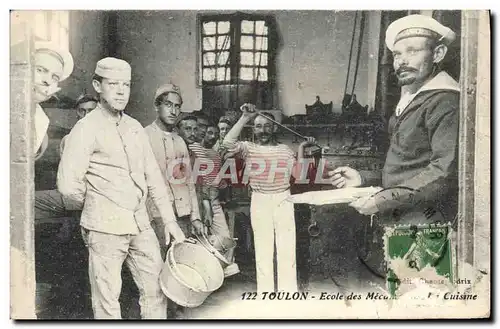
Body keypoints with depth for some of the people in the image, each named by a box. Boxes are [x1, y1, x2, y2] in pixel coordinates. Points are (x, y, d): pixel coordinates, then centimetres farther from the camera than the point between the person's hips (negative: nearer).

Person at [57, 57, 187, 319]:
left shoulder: (134, 127, 11)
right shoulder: (87, 128, -8)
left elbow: (153, 177, 12)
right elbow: (68, 184, -15)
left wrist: (170, 220, 9)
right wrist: (97, 207, 0)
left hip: (141, 225, 6)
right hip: (105, 228, -6)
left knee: (156, 290, 12)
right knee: (107, 300, 3)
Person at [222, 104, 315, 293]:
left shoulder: (284, 150, 10)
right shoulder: (249, 149, 3)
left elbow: (297, 174, 2)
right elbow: (228, 143, -16)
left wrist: (301, 149, -2)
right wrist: (245, 118, -17)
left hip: (283, 201, 1)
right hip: (259, 202, -1)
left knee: (287, 248, 1)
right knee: (263, 249, 4)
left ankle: (288, 293, 12)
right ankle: (265, 294, 14)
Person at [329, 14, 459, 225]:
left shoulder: (445, 102, -9)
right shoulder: (409, 101, 21)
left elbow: (445, 171, -19)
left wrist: (385, 200, -21)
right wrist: (363, 178, 10)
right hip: (395, 217, 8)